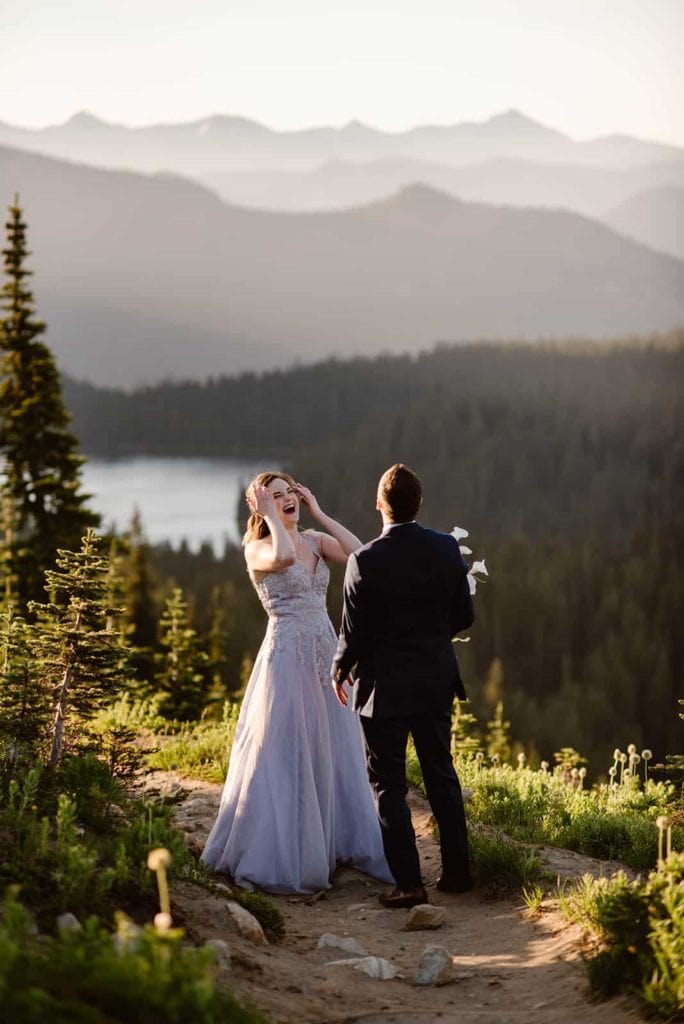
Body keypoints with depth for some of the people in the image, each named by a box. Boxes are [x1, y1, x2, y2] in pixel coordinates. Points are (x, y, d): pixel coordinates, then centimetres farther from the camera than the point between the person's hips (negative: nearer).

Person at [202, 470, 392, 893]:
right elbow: (284, 557, -30)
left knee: (334, 755, 10)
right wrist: (270, 515, -15)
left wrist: (318, 512, -2)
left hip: (326, 654, 6)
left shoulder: (316, 540, 10)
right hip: (287, 658, -6)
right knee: (284, 758, -2)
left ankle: (331, 847, 22)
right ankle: (277, 858, 8)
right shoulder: (257, 549, -6)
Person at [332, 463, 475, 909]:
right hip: (437, 681, 4)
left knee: (389, 784, 6)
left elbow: (354, 633, -12)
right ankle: (458, 870, 26)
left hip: (385, 688, -4)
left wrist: (339, 669, 8)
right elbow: (463, 617, 2)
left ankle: (409, 883, 6)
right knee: (441, 773, 19)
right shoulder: (447, 548, -6)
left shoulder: (365, 562, -19)